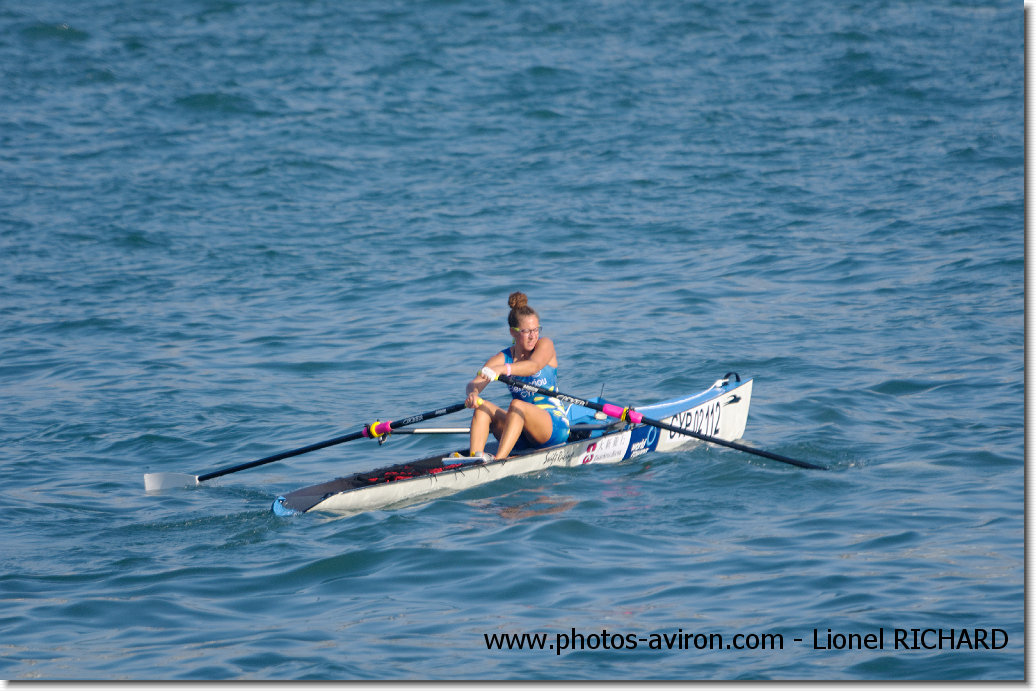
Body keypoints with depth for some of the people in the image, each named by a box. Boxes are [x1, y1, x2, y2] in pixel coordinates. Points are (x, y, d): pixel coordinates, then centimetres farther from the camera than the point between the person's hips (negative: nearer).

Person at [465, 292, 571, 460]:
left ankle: (498, 462, -50)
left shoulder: (545, 345, -2)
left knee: (517, 405, -32)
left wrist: (501, 370, -45)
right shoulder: (502, 358, 6)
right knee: (482, 406, -20)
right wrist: (473, 393, -37)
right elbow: (474, 383, -10)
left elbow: (533, 366, -26)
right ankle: (475, 458, -42)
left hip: (554, 423, -4)